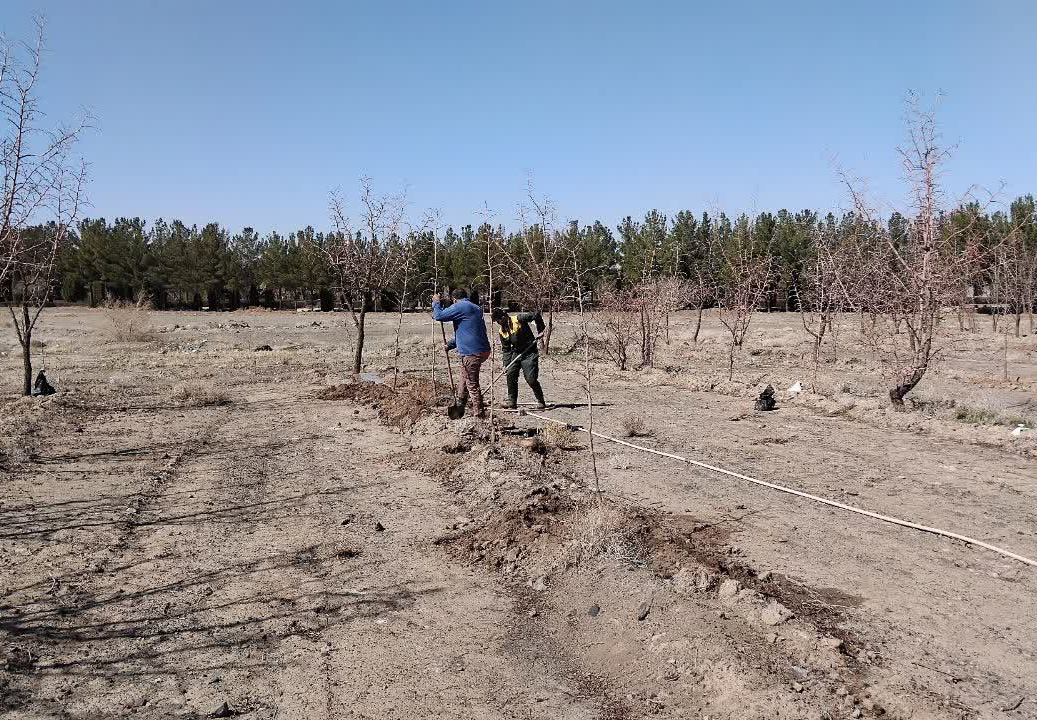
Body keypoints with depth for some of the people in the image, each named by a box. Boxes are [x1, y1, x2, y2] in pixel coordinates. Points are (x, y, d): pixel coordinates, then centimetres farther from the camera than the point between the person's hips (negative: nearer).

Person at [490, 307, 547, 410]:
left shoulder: (518, 319, -16)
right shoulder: (502, 331, 6)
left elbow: (536, 316, -16)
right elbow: (505, 349, 10)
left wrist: (540, 331, -13)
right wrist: (506, 364, 1)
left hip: (530, 354, -6)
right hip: (516, 354, 6)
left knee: (531, 379, -10)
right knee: (510, 375, -7)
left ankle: (541, 401, 7)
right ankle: (512, 401, 4)